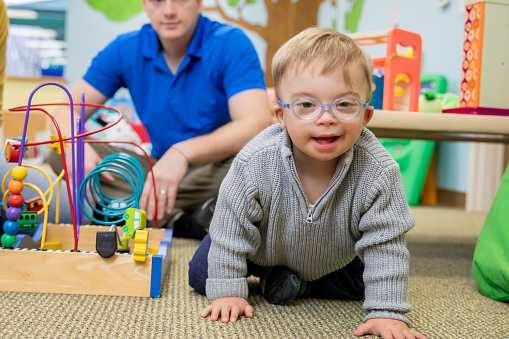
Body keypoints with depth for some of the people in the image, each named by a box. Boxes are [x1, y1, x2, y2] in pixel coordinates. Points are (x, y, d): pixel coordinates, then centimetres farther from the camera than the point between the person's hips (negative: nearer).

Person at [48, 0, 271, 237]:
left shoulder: (231, 44, -14)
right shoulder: (125, 50, -1)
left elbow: (257, 124, -27)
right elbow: (68, 110, 0)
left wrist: (183, 152, -42)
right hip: (159, 169, 5)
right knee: (60, 154, -13)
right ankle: (185, 221, -26)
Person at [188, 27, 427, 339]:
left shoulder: (377, 172, -36)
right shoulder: (256, 163, -37)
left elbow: (385, 245, -28)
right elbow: (230, 229, -24)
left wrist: (387, 311, -34)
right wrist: (227, 290, -23)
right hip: (260, 250, -1)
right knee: (201, 273, -4)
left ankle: (302, 283, 12)